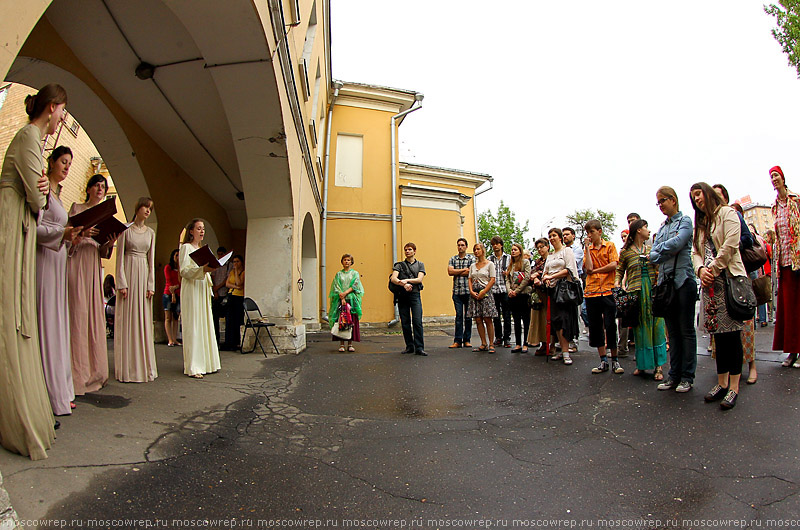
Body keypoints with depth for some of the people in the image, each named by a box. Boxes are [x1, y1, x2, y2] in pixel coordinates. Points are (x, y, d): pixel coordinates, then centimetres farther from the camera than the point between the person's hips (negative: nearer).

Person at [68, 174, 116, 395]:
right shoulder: (76, 208, 8)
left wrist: (109, 244, -3)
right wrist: (82, 233, -19)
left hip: (94, 267, 5)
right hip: (76, 264, -5)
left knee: (95, 316, 3)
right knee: (78, 314, -11)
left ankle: (94, 373, 9)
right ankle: (77, 375, -9)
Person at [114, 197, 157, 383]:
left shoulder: (150, 233, 13)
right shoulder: (126, 229, 1)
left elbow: (152, 260, 11)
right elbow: (120, 257, -2)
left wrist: (151, 285, 4)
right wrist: (122, 282, -10)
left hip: (144, 275, 4)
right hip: (129, 273, -4)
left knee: (144, 320, 5)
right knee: (127, 319, -2)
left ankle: (144, 366, 11)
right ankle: (128, 368, 4)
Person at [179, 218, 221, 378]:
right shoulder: (186, 247, -3)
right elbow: (184, 271, -13)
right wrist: (203, 269, -25)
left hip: (203, 290, 8)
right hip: (191, 290, -8)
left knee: (205, 325, 7)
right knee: (192, 327, -8)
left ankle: (205, 363, 12)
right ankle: (192, 367, -6)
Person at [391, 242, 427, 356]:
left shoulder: (420, 264, 15)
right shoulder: (399, 265, 13)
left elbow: (419, 279, 0)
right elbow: (393, 279, -3)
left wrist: (406, 280, -12)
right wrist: (403, 284, -21)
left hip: (415, 295, -1)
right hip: (402, 295, 1)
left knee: (417, 321, -10)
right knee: (405, 322, 3)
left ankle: (419, 347, -8)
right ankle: (409, 346, 13)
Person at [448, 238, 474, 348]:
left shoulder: (471, 258, 5)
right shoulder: (453, 259, 14)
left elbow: (471, 273, -9)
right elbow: (450, 272, -2)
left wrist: (457, 272, -3)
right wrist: (464, 270, -5)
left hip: (468, 291, -1)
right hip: (457, 291, 1)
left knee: (468, 316, 3)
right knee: (459, 315, 0)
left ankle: (466, 340, 11)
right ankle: (457, 341, 1)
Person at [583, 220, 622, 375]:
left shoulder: (610, 246, 5)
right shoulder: (588, 250, 12)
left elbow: (613, 265, -9)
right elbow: (588, 268, -5)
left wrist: (595, 270, -5)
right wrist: (587, 247, -3)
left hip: (607, 291, -3)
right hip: (591, 292, 4)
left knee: (610, 326, -3)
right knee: (595, 327, 5)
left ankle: (615, 360, 9)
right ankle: (603, 361, 13)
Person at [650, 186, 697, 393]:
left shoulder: (685, 220, 1)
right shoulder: (661, 228, 17)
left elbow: (677, 243, -17)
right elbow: (653, 256, 7)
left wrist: (660, 249, -2)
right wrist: (669, 250, -10)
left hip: (683, 280, -6)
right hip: (665, 281, 6)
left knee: (686, 330, 0)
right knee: (672, 331, 9)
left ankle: (687, 376, 8)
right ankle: (674, 374, 15)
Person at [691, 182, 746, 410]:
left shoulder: (727, 213, 2)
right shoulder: (700, 224, 23)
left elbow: (730, 245, -9)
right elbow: (696, 252, 15)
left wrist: (713, 269, -9)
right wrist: (701, 270, -5)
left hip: (729, 277, -6)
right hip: (710, 281, 6)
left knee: (732, 330, -7)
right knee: (718, 332, 7)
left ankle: (734, 387, -3)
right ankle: (721, 383, 12)